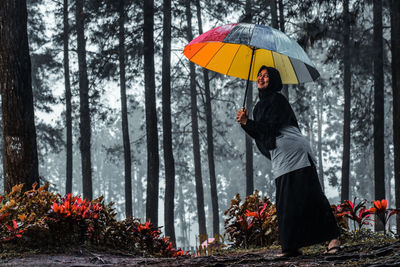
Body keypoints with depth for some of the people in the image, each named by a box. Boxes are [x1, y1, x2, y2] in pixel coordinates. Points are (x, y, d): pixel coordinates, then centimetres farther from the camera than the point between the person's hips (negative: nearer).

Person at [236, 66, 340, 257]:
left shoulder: (277, 100, -3)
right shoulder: (259, 106, 23)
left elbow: (271, 127, -12)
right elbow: (259, 135, 21)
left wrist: (247, 122, -10)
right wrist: (245, 123, 6)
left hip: (295, 153, -8)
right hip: (280, 161, 8)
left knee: (308, 196, -12)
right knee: (286, 203, 2)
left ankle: (332, 237, -11)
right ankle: (291, 248, 0)